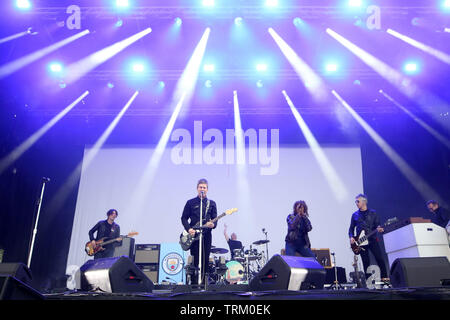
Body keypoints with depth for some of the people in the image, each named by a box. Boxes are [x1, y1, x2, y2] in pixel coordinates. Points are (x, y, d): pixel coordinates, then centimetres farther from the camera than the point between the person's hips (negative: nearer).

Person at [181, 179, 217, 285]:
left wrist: (213, 225, -15)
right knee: (196, 260, -5)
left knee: (205, 260, 4)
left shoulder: (212, 204, 12)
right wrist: (189, 229, -10)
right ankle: (194, 283, 1)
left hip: (207, 235, 2)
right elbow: (184, 218, 5)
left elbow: (215, 219, 8)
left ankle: (203, 282, 14)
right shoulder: (190, 202, 7)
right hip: (193, 235, -2)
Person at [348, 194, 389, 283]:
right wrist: (351, 237, -4)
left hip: (372, 239, -1)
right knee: (366, 262, 2)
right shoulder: (355, 215, 10)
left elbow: (377, 225, 4)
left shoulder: (373, 213, 7)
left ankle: (384, 278, 5)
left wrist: (379, 229, -19)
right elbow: (351, 228, 12)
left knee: (380, 258, -7)